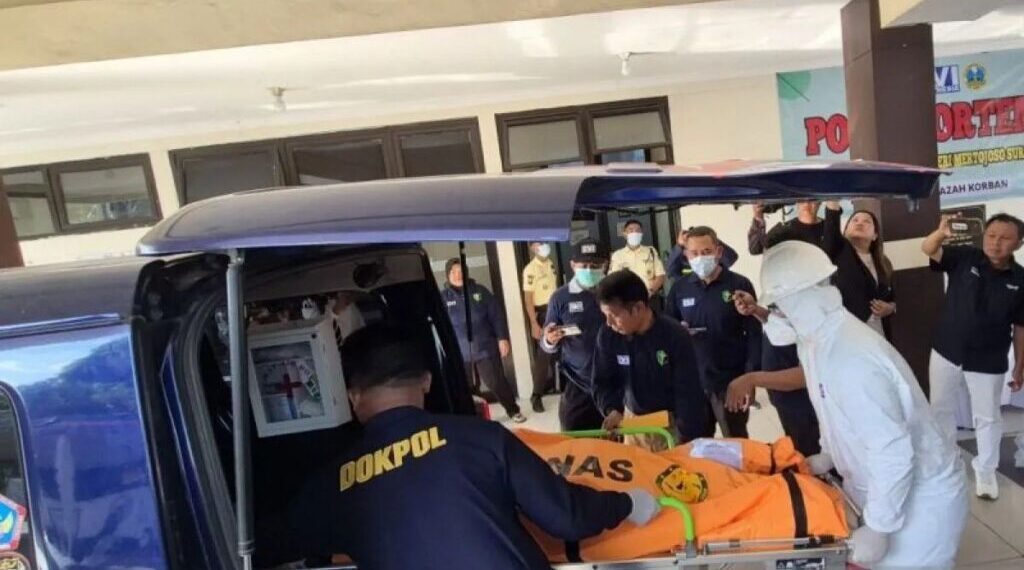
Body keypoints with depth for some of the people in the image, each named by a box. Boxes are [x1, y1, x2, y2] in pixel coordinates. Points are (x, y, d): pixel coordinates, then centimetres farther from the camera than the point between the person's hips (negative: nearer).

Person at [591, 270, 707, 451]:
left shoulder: (675, 335, -22)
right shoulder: (607, 335, -12)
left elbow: (688, 391, -18)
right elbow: (602, 382, -2)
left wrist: (688, 439, -22)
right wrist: (612, 410, -20)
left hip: (672, 423, -3)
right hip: (633, 421, 3)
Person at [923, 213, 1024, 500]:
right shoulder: (965, 258, -7)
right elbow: (928, 249, -18)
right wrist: (941, 233, -41)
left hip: (988, 362, -1)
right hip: (946, 353, 1)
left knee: (987, 416, 12)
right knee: (941, 408, 16)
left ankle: (985, 471, 32)